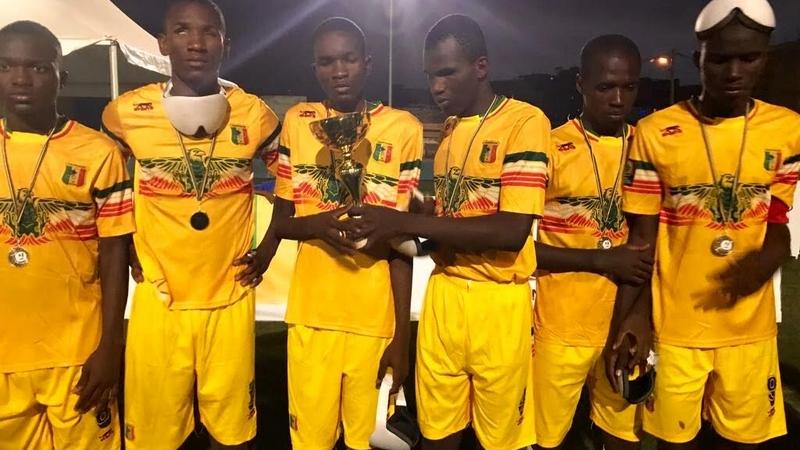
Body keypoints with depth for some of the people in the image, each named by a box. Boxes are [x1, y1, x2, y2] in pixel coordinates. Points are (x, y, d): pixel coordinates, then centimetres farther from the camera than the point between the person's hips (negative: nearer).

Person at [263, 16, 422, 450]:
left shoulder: (403, 128, -4)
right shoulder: (296, 121, 3)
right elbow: (280, 222, 8)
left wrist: (402, 336, -2)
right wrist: (317, 224, -16)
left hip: (376, 320, -1)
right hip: (310, 315, 2)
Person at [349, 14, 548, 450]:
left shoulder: (525, 121, -11)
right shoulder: (448, 128, 11)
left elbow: (513, 231, -20)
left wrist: (405, 223, -22)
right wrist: (398, 225, -5)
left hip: (498, 300, -5)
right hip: (443, 294, 5)